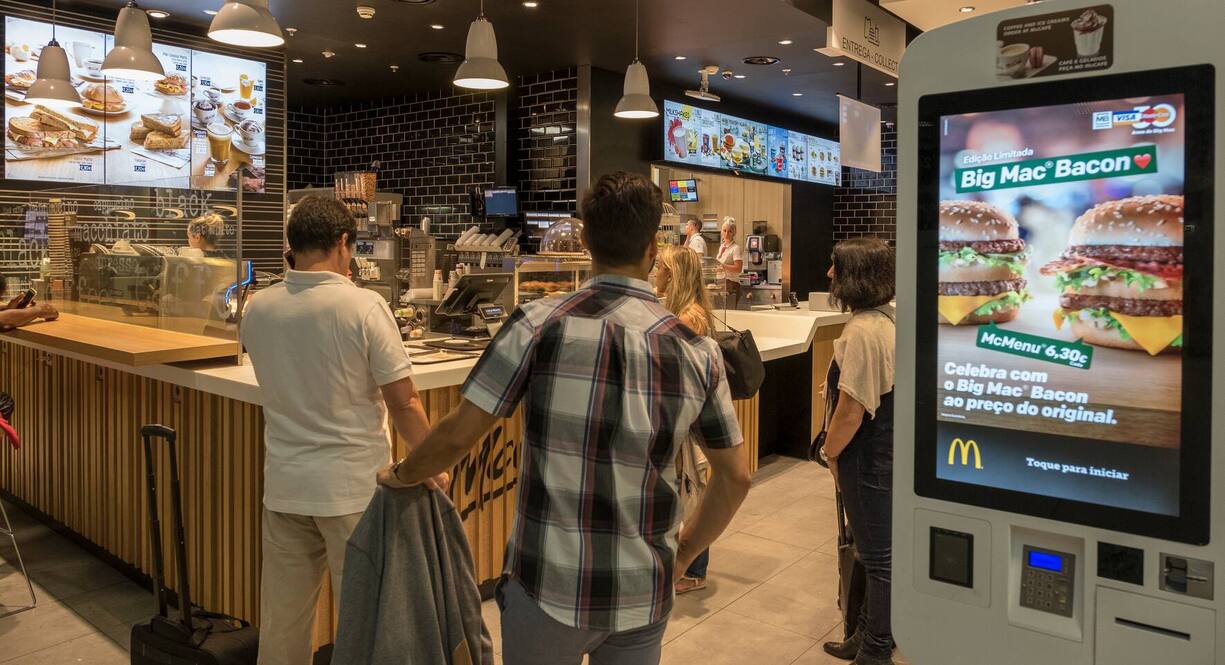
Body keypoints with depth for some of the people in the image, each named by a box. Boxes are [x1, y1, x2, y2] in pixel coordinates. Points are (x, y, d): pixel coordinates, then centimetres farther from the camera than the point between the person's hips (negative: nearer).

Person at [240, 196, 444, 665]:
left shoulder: (257, 309, 0)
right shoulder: (363, 306, -16)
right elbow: (404, 403, -14)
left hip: (284, 485, 5)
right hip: (353, 485, -5)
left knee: (282, 616, 16)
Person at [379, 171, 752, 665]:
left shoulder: (540, 324, -14)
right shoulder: (697, 350, -4)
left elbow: (458, 435, -10)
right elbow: (735, 476, 3)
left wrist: (401, 475, 9)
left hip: (550, 585, -2)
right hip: (644, 591, 2)